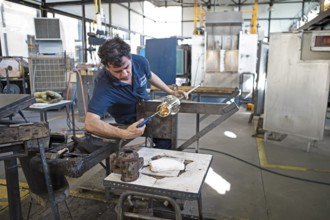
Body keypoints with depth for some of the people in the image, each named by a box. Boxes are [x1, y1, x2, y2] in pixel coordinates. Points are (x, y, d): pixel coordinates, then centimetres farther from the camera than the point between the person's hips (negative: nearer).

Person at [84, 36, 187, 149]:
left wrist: (171, 92, 6)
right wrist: (124, 134, -56)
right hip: (130, 121, -5)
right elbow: (90, 123, -44)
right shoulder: (103, 85, -35)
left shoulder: (140, 61, -20)